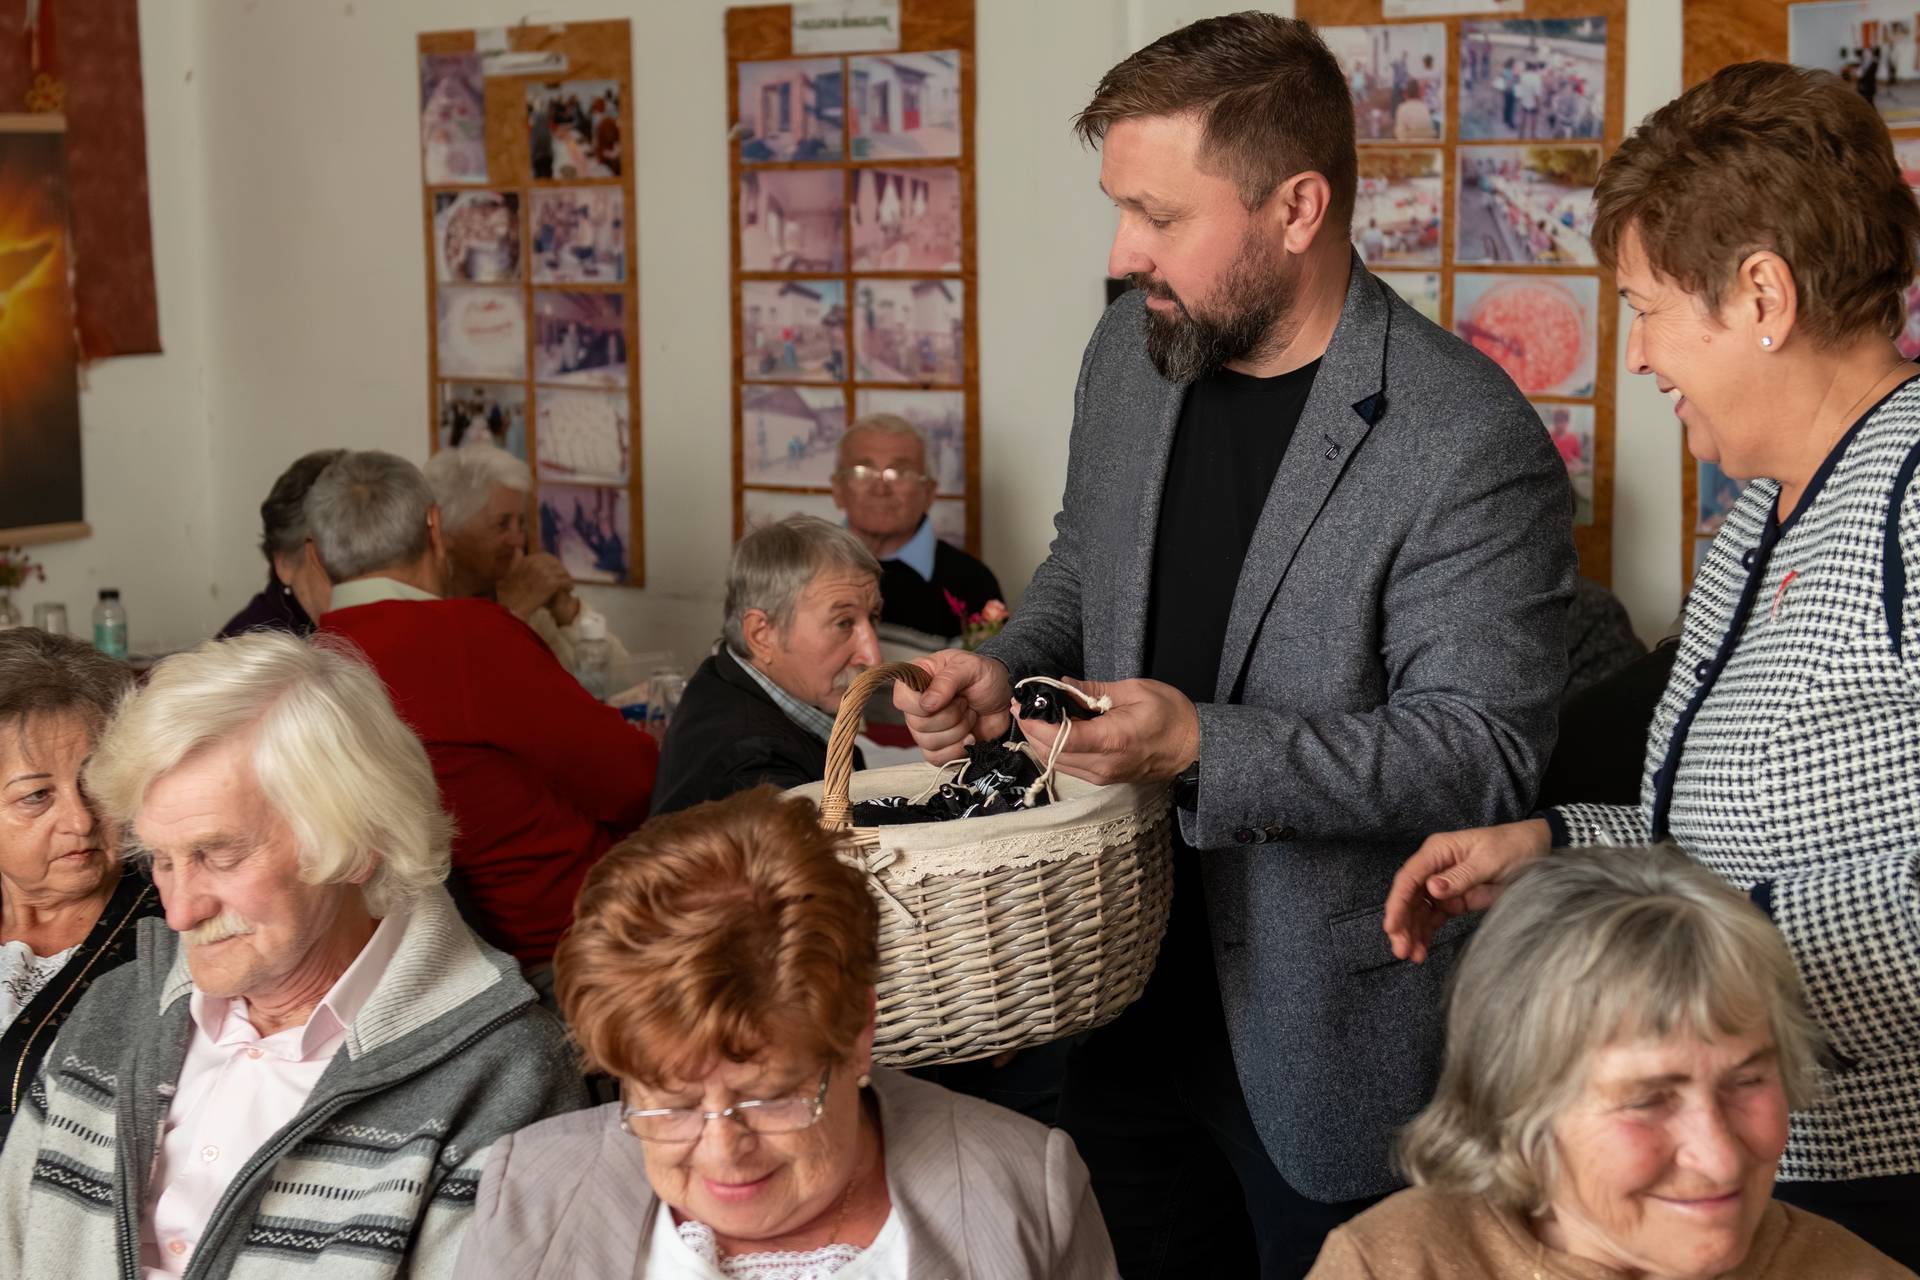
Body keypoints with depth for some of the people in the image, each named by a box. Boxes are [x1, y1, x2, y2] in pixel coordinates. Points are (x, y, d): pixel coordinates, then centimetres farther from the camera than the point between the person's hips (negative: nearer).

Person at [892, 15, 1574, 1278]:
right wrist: (1007, 667, -2)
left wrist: (1203, 746, -29)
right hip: (1123, 977, 7)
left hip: (1321, 1027, -6)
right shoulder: (1133, 346, 1)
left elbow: (1485, 746, -21)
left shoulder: (1470, 442, -22)